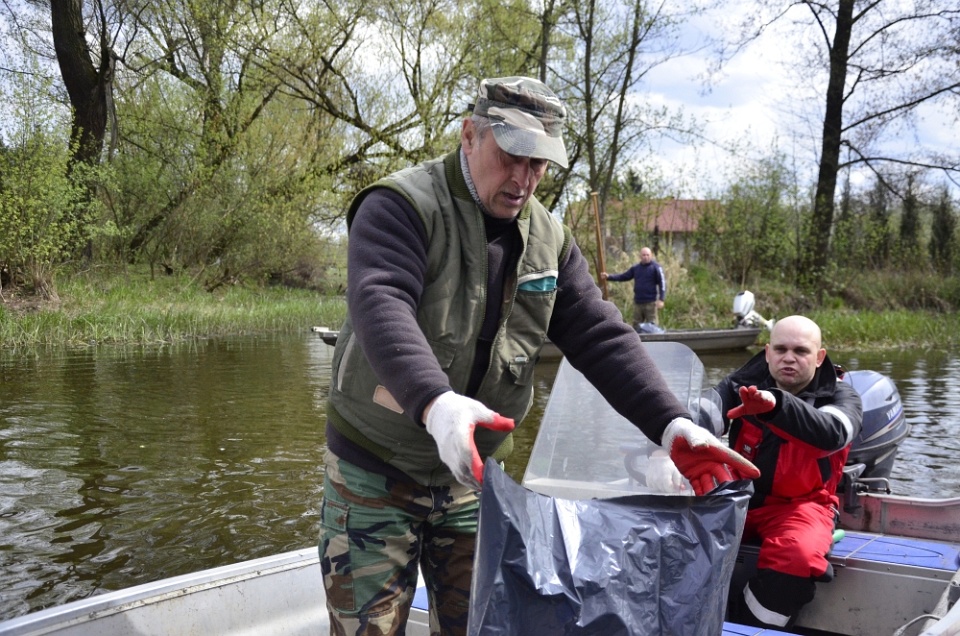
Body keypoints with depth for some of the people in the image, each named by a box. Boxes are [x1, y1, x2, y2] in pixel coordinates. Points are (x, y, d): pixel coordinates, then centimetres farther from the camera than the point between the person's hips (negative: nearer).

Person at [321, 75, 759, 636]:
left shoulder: (550, 242, 2)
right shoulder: (402, 207, -16)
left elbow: (602, 338, -4)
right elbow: (380, 306, -33)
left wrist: (670, 424, -20)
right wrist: (435, 402, -51)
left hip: (474, 477, 5)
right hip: (374, 473, -5)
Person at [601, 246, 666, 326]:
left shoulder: (656, 267, -5)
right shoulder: (635, 268, 11)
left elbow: (662, 283, -9)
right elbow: (623, 277, 13)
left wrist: (661, 300, -17)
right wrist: (608, 277, 1)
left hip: (650, 302, -6)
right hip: (637, 302, 6)